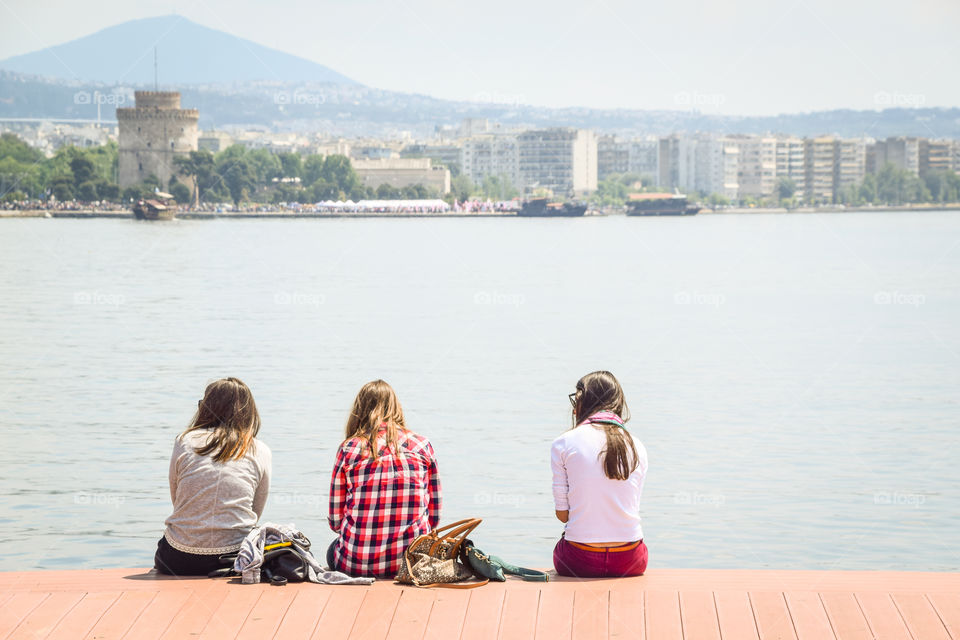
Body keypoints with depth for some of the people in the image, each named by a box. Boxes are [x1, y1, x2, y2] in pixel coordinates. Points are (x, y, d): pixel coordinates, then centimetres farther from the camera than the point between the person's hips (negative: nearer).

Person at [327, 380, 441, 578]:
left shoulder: (349, 449, -1)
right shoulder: (422, 446, 3)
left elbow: (335, 520, 2)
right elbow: (434, 516, 6)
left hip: (355, 562, -2)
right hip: (411, 563, 2)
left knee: (333, 551, 32)